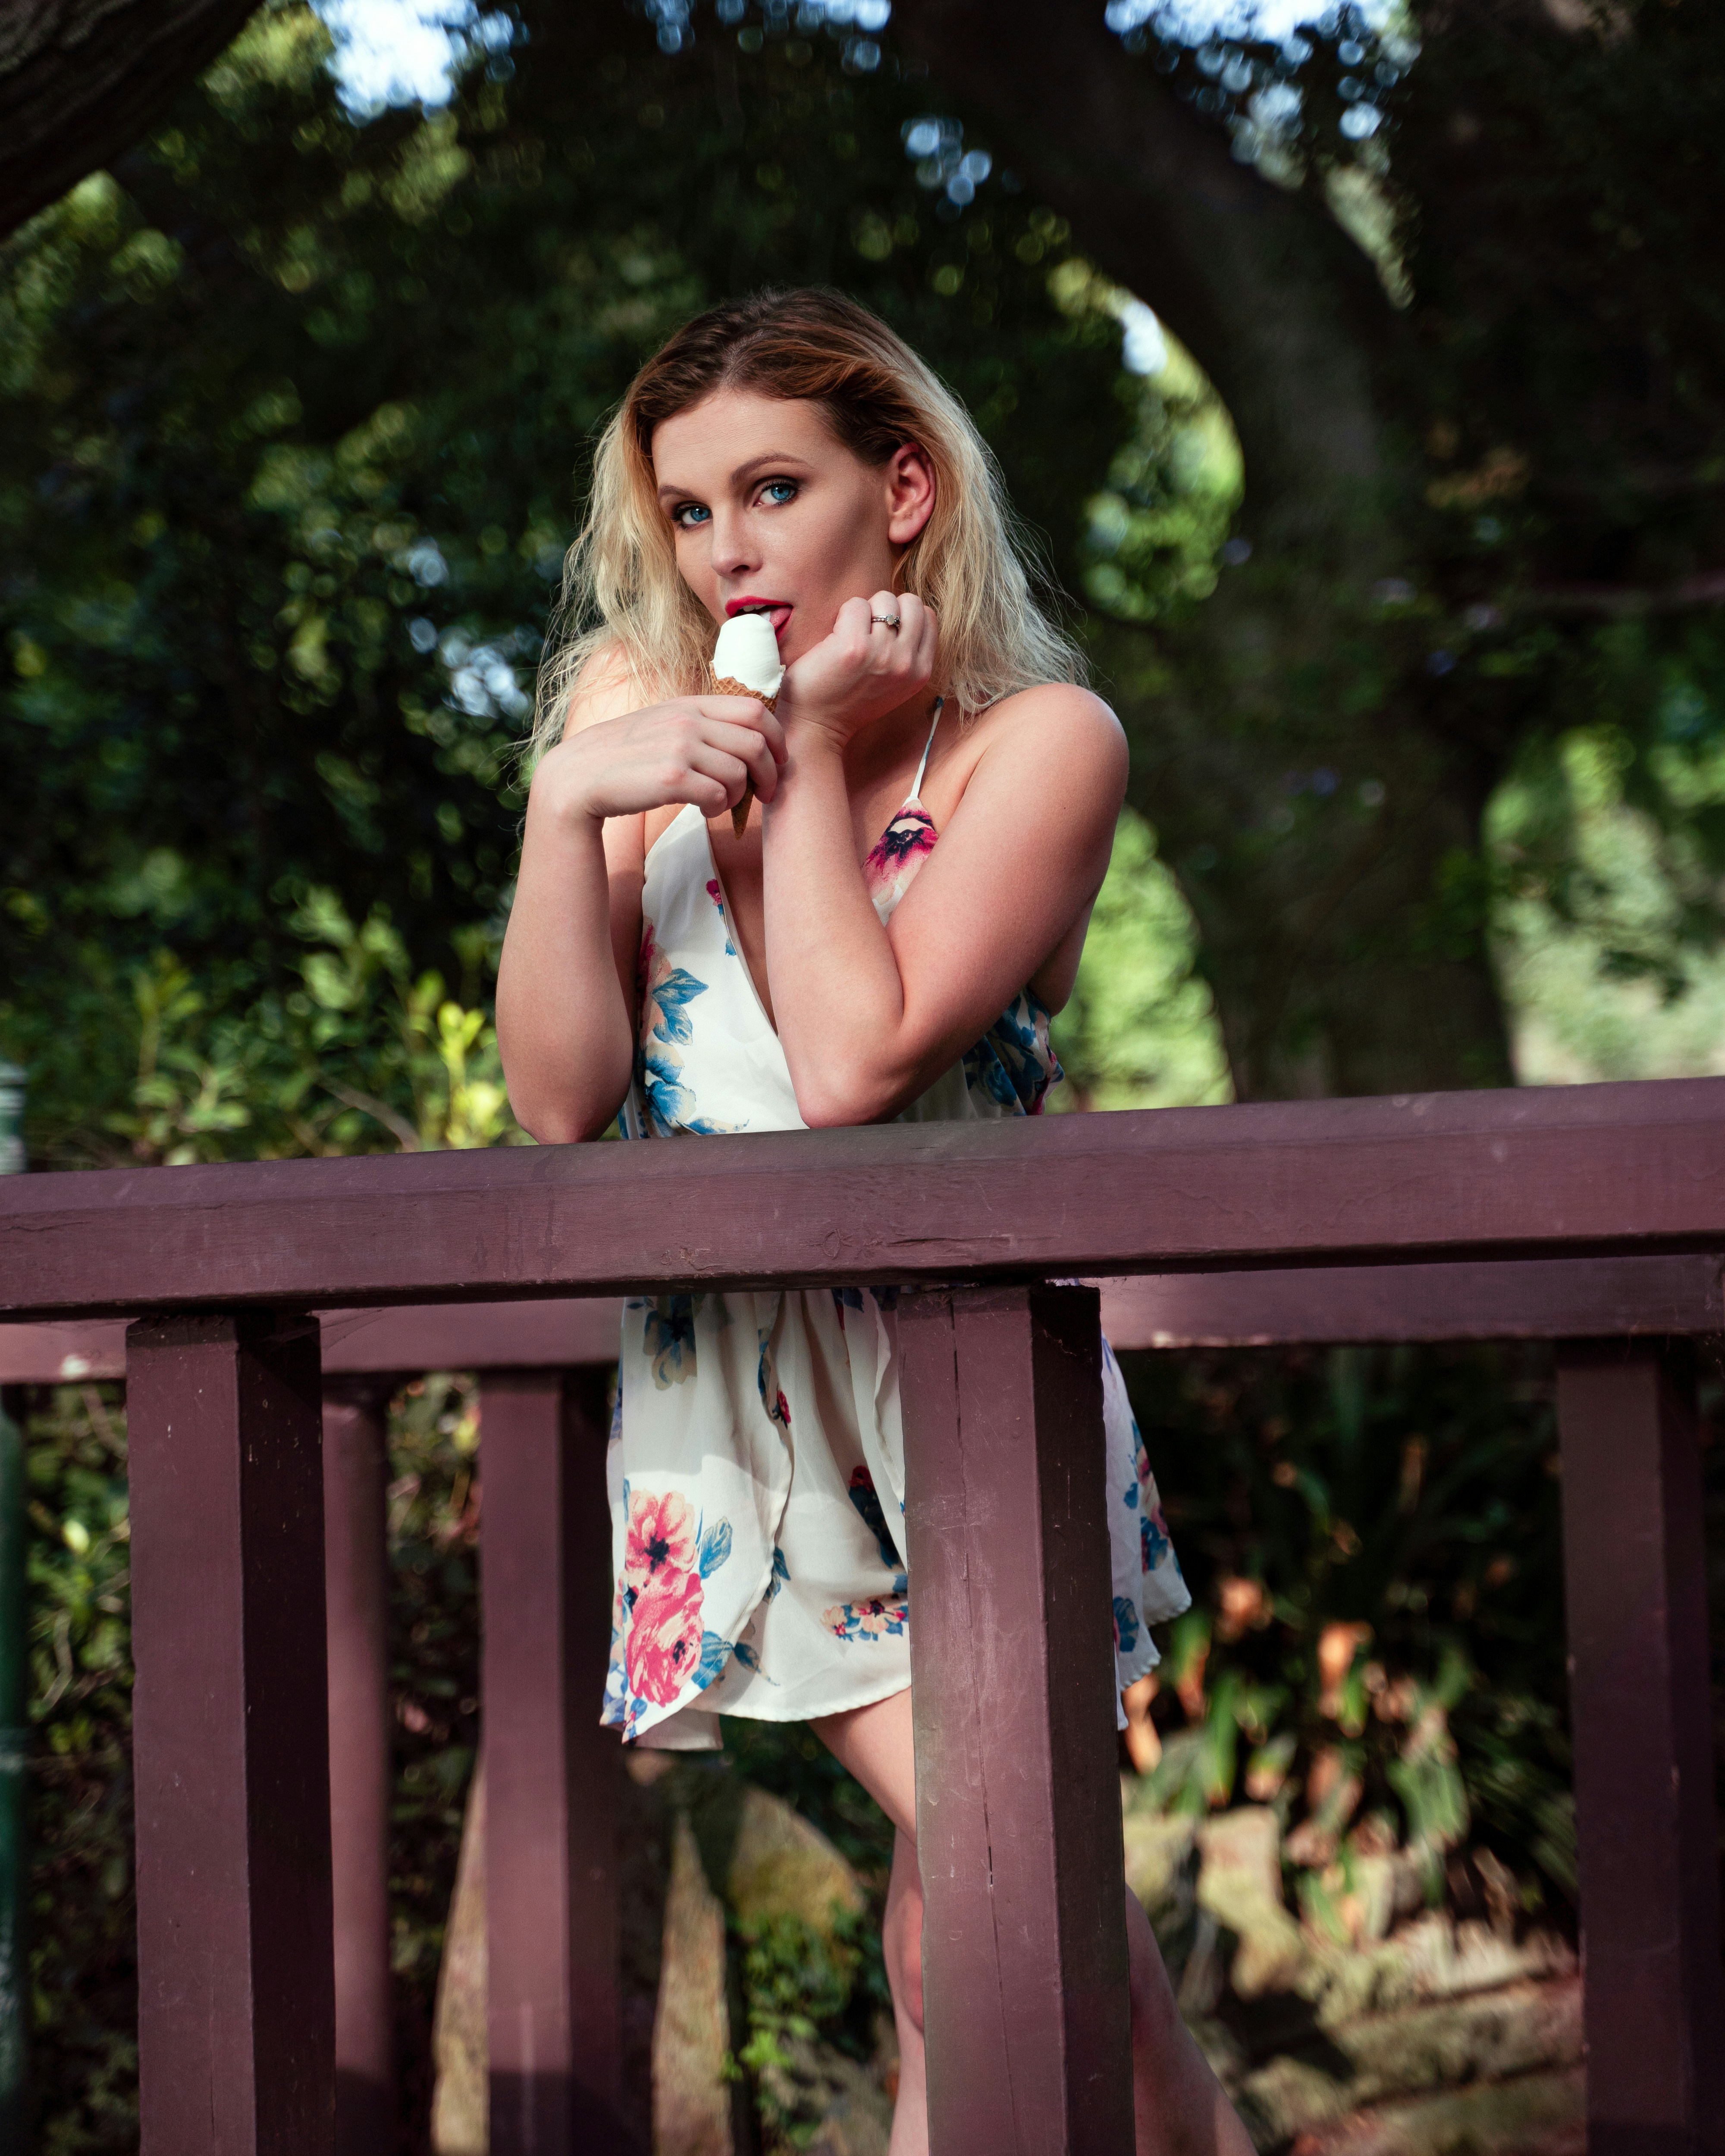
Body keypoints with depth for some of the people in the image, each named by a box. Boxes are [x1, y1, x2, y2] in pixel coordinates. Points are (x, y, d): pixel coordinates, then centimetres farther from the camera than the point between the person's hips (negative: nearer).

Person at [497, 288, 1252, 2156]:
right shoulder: (633, 710, 5)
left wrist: (811, 745, -12)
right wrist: (567, 803, -14)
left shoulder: (1038, 737, -6)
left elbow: (853, 1064, -18)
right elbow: (562, 1103, -3)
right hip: (724, 1378, 2)